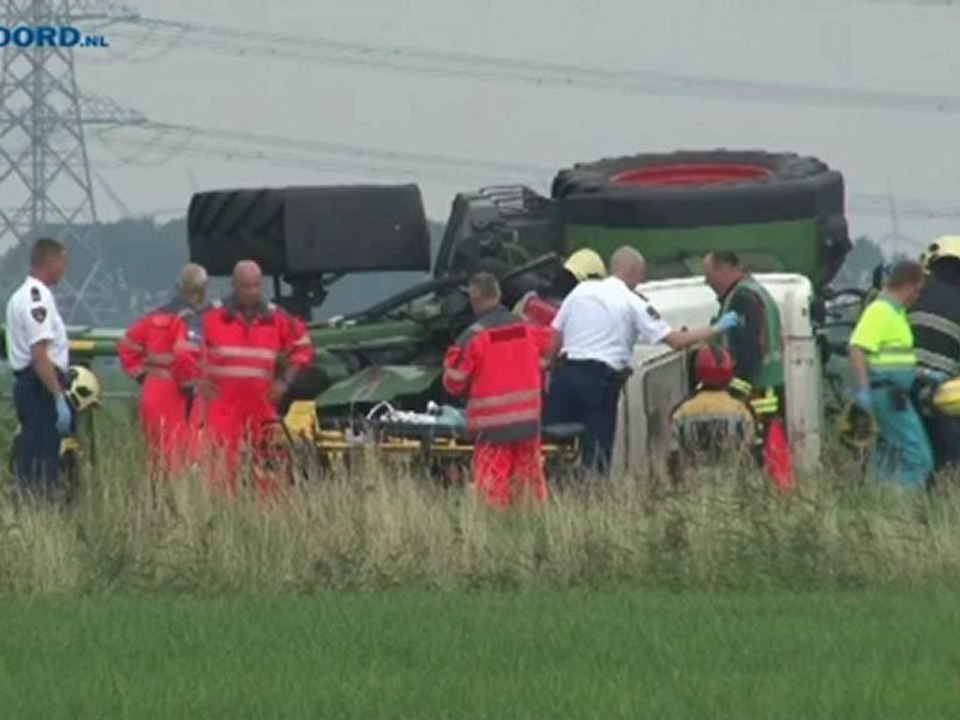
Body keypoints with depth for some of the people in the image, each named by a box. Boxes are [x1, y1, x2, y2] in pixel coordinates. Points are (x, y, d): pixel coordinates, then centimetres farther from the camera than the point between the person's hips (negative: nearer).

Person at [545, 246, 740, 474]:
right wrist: (717, 329, 4)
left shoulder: (581, 290, 12)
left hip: (566, 372, 4)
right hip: (600, 379, -4)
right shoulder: (633, 303, -1)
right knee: (598, 448, 2)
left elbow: (555, 334, 10)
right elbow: (675, 340, -5)